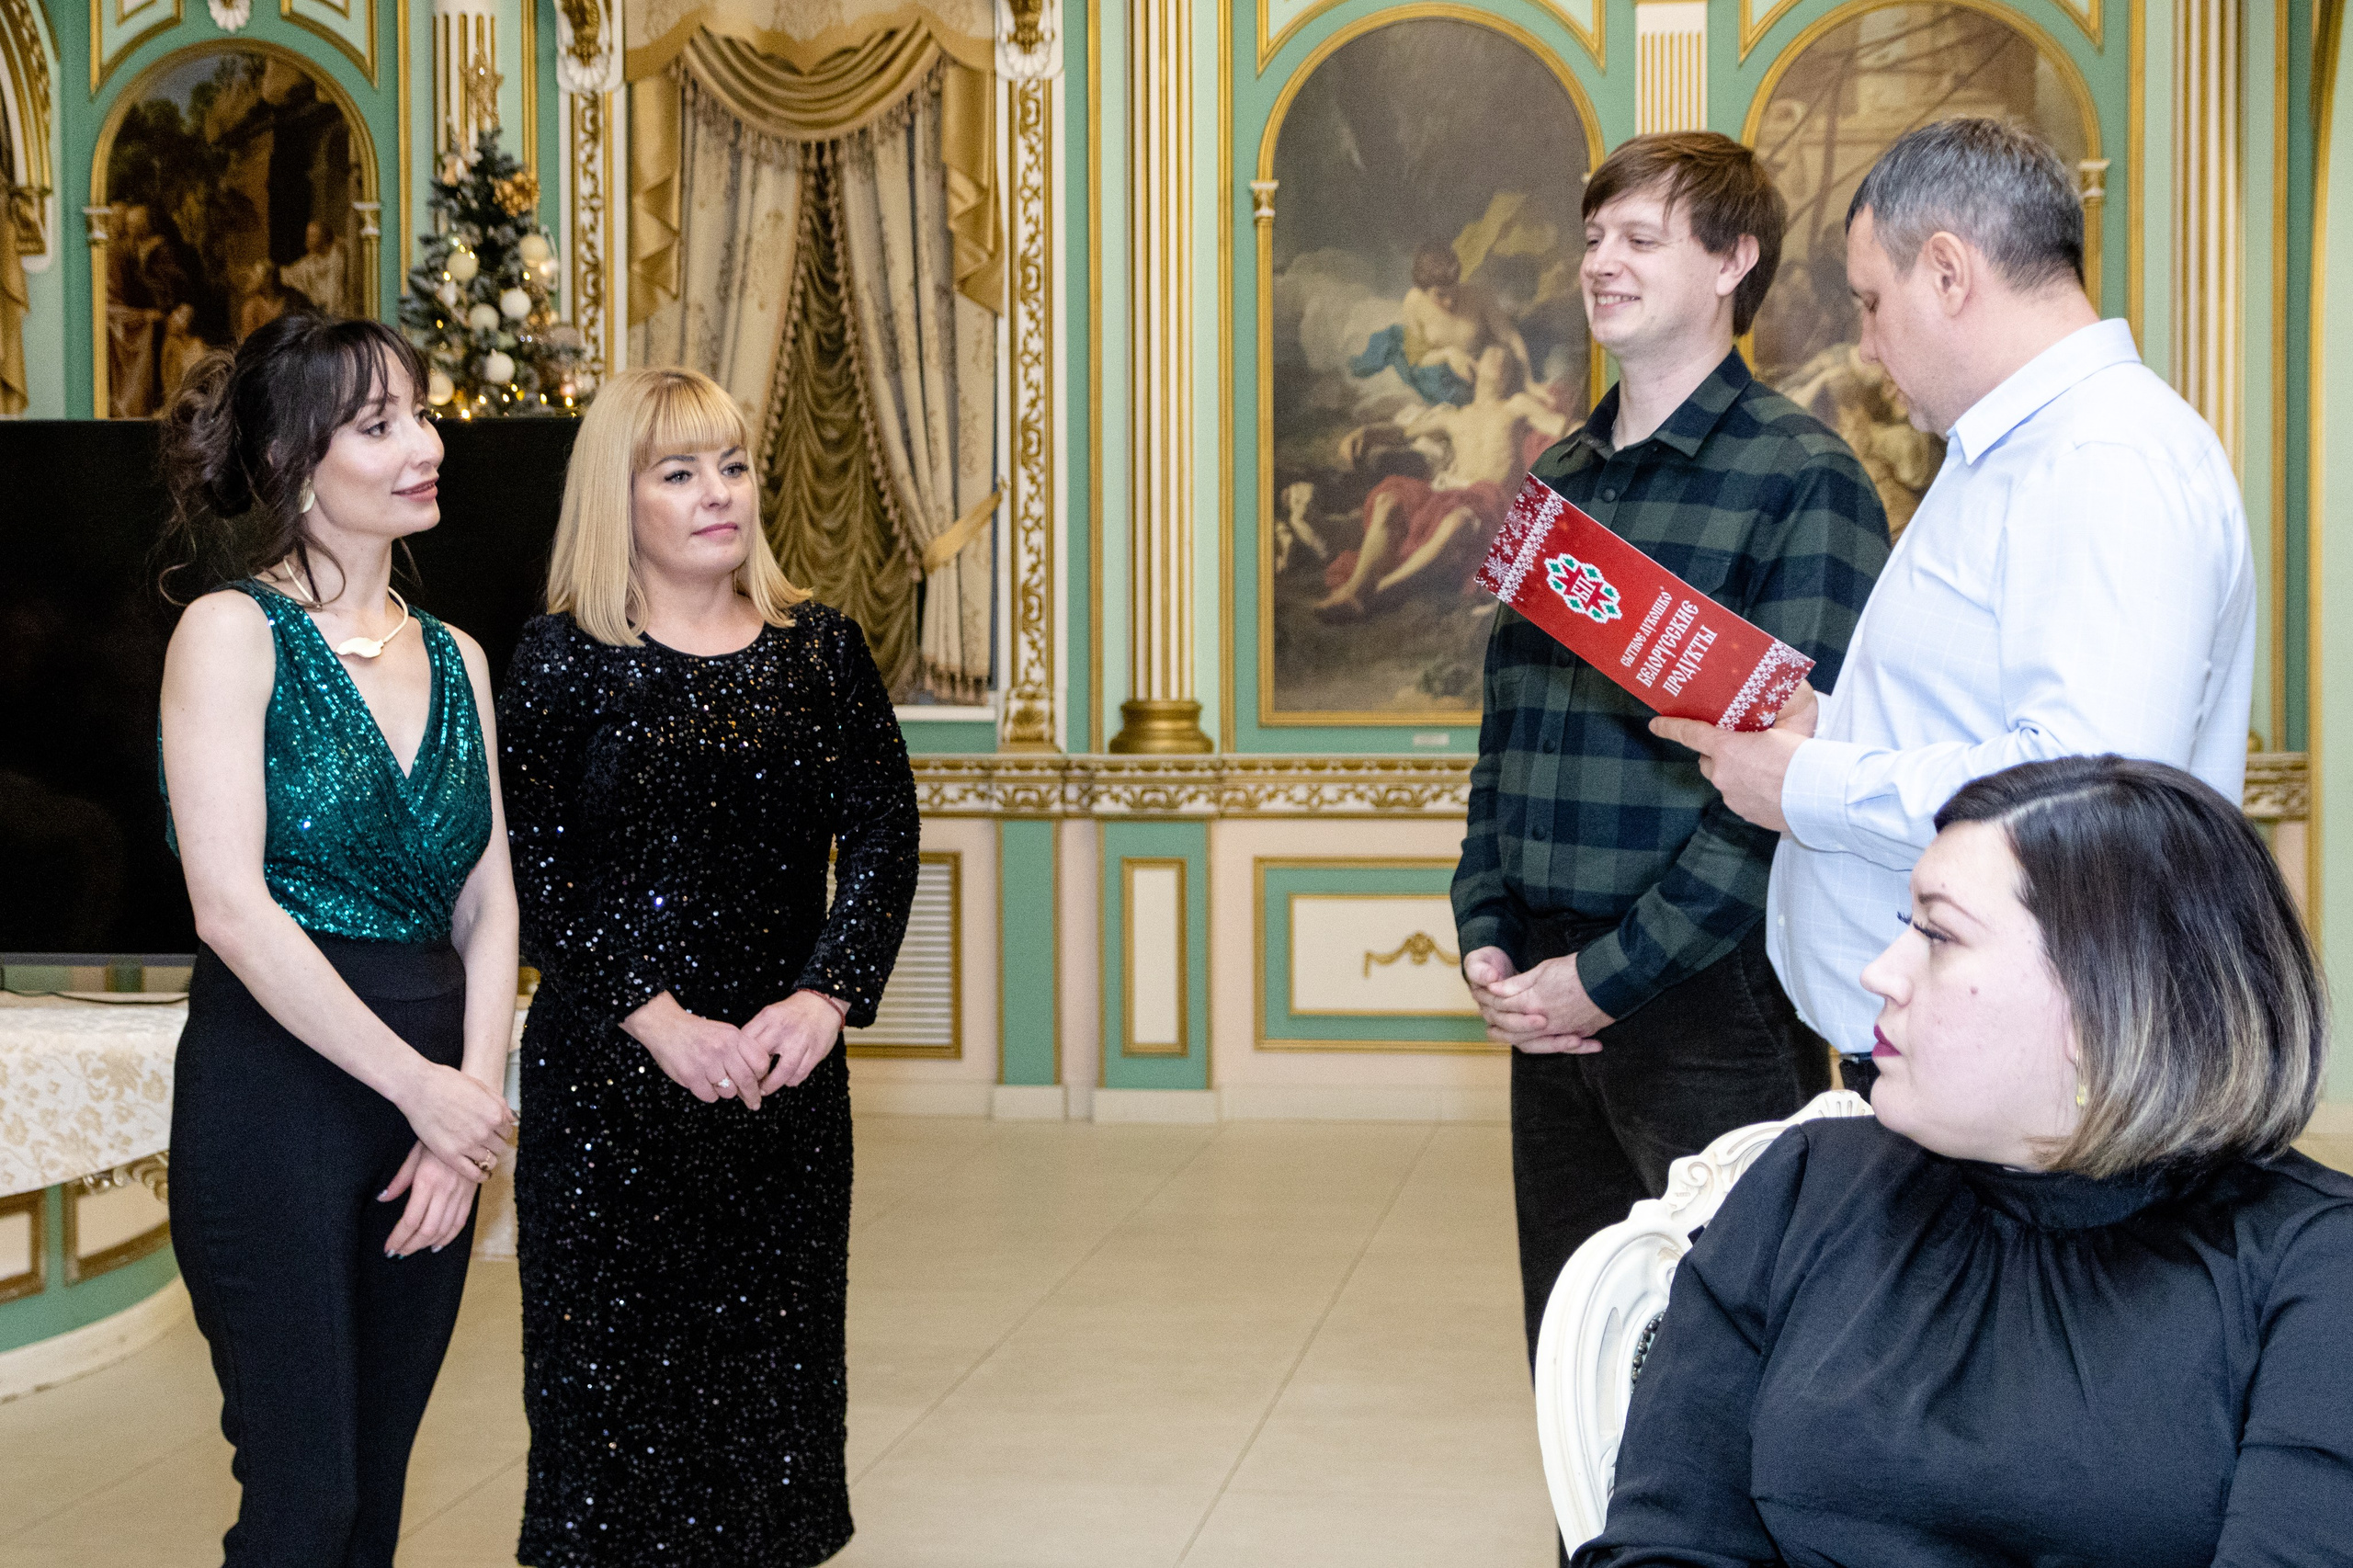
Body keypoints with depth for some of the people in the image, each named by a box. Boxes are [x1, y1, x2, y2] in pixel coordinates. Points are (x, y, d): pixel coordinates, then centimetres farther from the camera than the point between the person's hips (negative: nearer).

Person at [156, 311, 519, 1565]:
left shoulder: (454, 659, 14)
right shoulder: (234, 631, -5)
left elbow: (489, 905, 10)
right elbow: (232, 907, -13)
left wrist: (474, 1094, -5)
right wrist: (423, 1088, -12)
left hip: (436, 1097, 6)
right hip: (275, 1084, -6)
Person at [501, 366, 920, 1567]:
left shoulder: (818, 648, 6)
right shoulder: (565, 659, -2)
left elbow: (883, 837, 2)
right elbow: (534, 875, -8)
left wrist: (826, 997, -11)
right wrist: (657, 1019, -16)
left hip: (787, 1072, 3)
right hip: (610, 1075, -3)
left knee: (775, 1355, 9)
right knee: (617, 1364, 2)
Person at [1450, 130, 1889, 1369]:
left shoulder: (1801, 477, -8)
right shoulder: (1558, 481, 14)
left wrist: (1609, 975, -15)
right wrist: (1486, 940, 4)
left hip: (1710, 1000, -6)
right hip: (1549, 1000, 6)